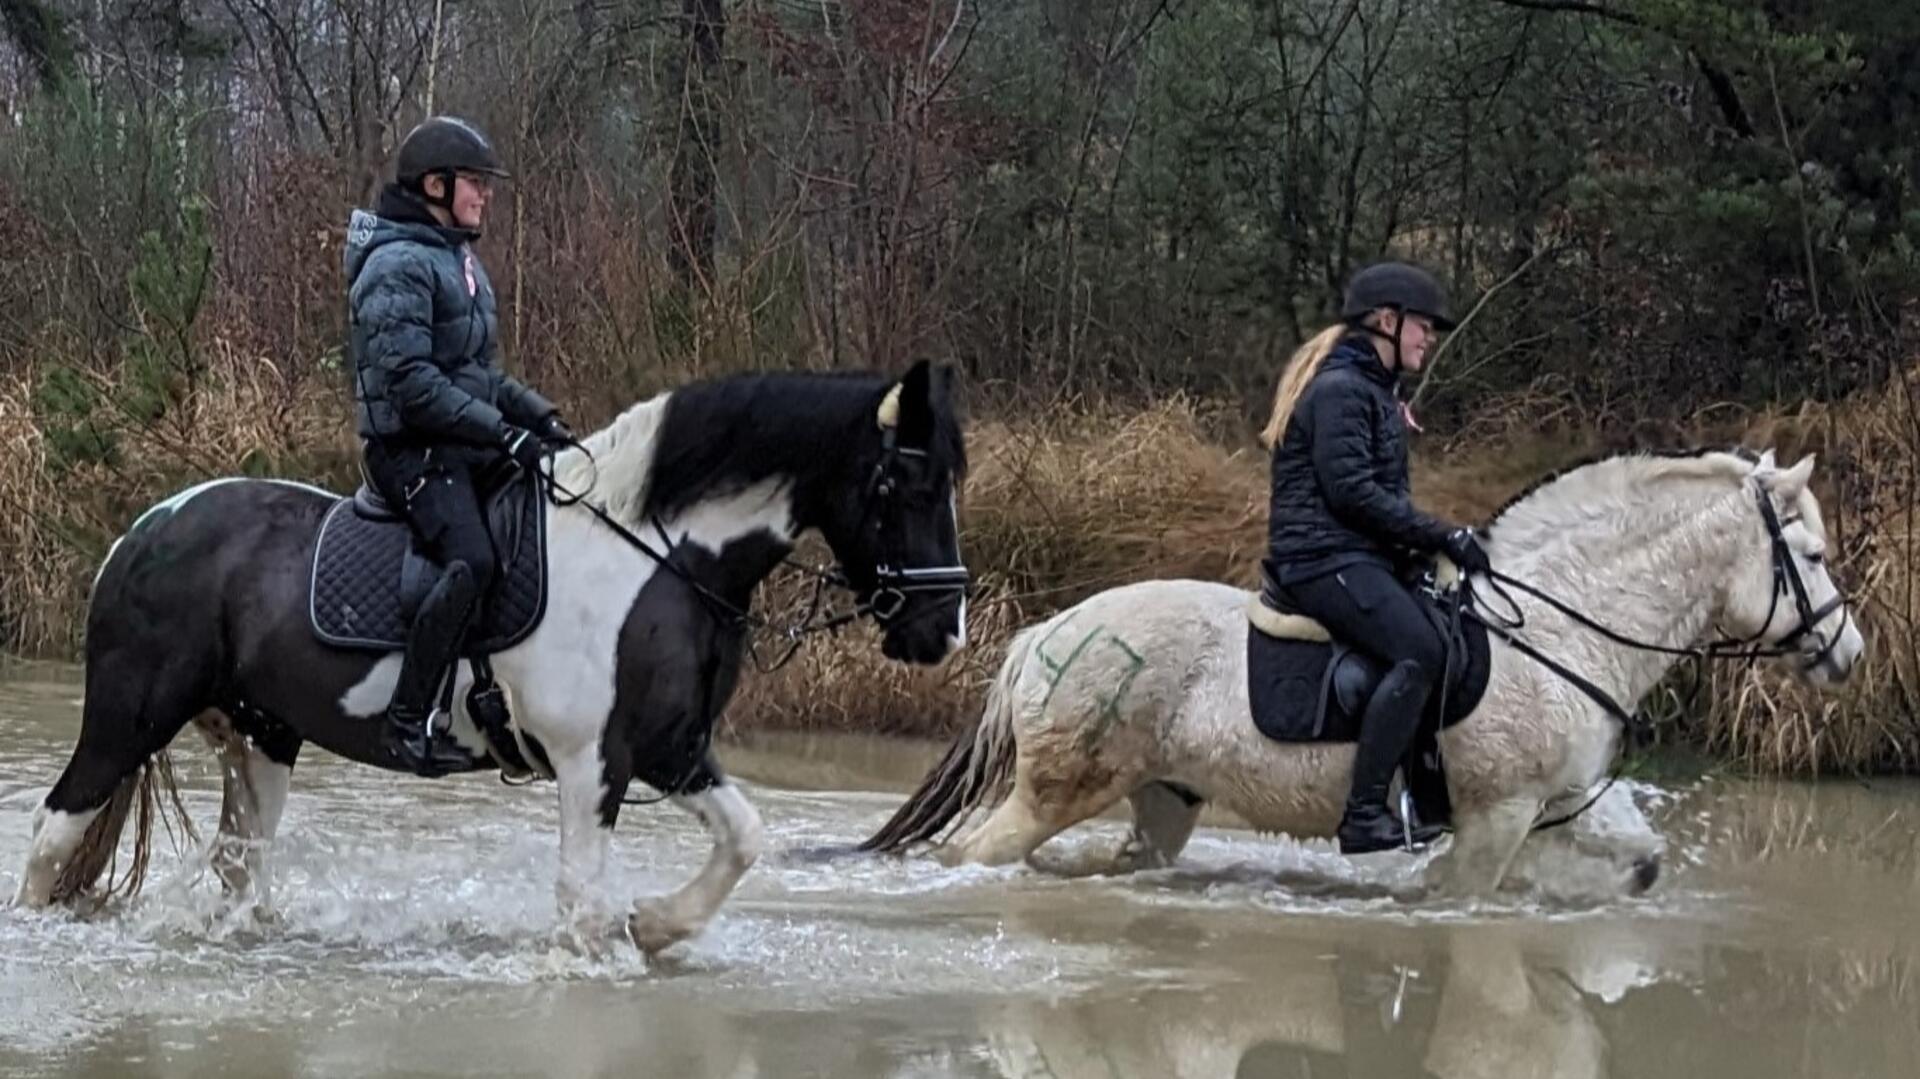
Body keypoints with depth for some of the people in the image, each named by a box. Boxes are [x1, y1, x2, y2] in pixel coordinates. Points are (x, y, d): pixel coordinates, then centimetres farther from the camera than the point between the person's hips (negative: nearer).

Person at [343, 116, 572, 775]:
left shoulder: (456, 258, 19)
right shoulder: (400, 264, -12)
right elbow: (411, 383, -20)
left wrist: (537, 413, 10)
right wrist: (505, 432, -22)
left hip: (466, 449, 10)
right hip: (411, 450, -10)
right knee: (472, 560, -29)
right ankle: (409, 717, -27)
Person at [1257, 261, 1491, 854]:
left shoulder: (1372, 389, 22)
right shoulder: (1340, 389, -11)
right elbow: (1351, 491, -20)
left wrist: (1434, 538, 13)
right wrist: (1440, 534, -18)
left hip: (1357, 558, 11)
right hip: (1326, 558, -11)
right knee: (1421, 651, -27)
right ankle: (1364, 813, -31)